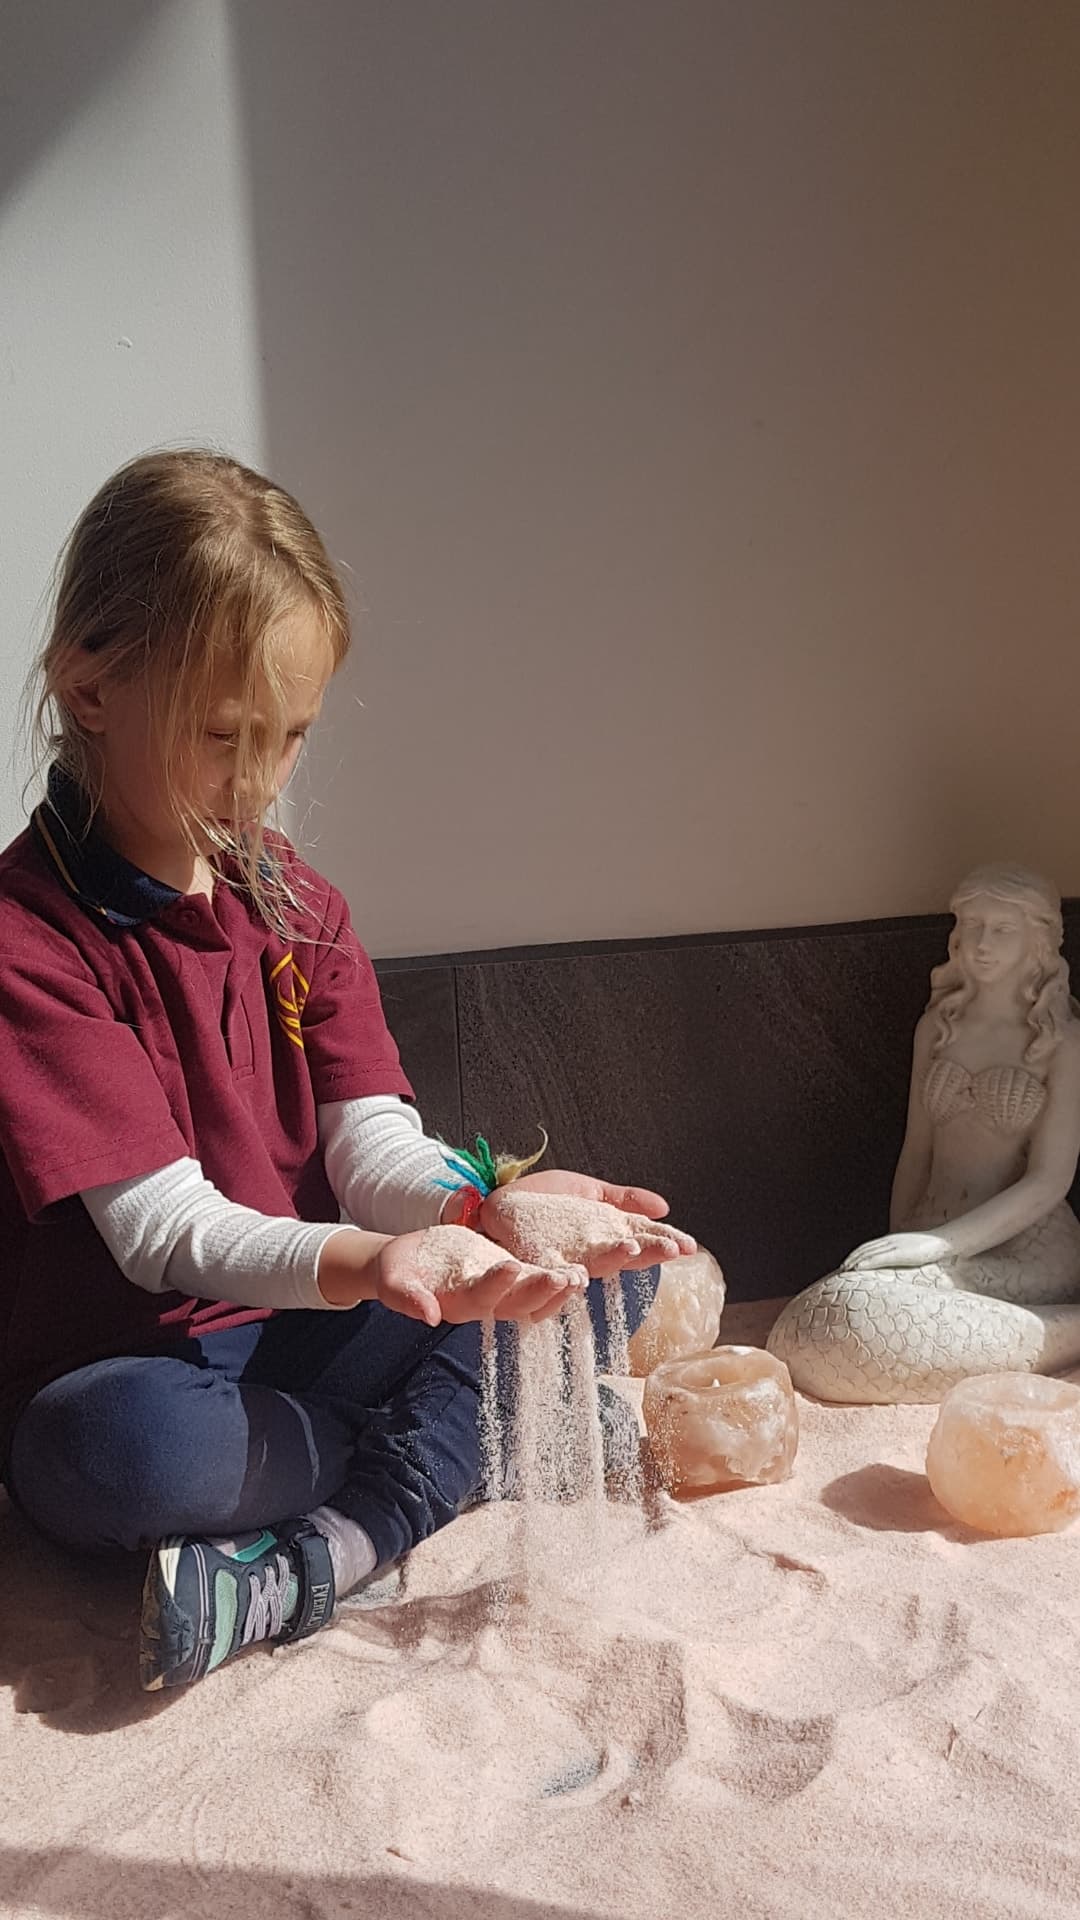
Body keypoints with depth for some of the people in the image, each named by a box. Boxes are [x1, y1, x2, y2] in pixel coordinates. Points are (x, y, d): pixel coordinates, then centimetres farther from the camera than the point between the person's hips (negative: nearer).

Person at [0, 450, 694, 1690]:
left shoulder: (296, 904, 6)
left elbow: (375, 1150, -4)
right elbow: (164, 1227, -22)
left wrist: (485, 1209, -27)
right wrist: (365, 1263, -41)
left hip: (312, 1331, 6)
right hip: (142, 1367, -5)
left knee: (611, 1255, -9)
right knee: (111, 1449, -40)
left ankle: (314, 1558, -23)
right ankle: (459, 1446, -13)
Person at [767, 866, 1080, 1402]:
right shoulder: (937, 1026, 15)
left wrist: (936, 1243, -19)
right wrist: (898, 1246, 8)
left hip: (1024, 1248, -6)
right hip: (935, 1239, 6)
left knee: (850, 1312, -35)